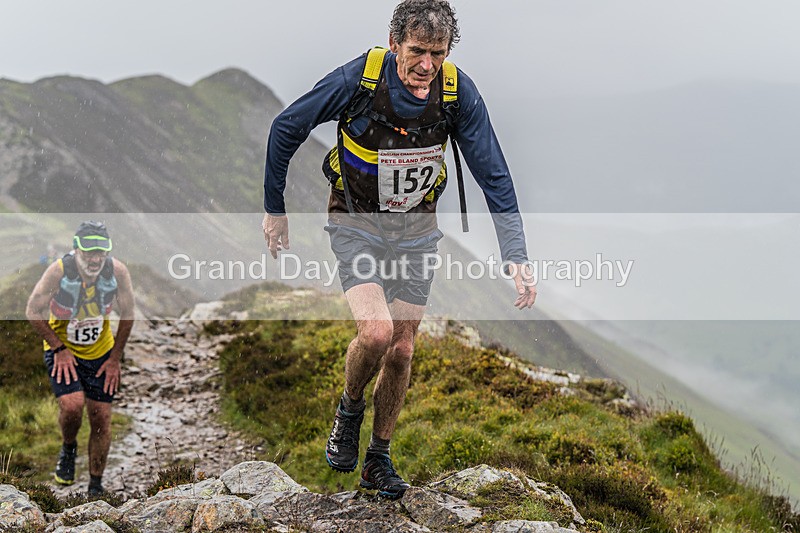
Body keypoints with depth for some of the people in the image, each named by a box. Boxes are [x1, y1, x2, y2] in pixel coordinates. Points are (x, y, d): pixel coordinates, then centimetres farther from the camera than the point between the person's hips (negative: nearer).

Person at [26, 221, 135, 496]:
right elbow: (34, 311, -13)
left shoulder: (118, 271, -20)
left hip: (100, 352, 2)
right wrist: (59, 349, -15)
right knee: (72, 404, -24)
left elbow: (127, 314, -5)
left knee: (101, 418, 0)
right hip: (61, 350, -2)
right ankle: (68, 448, 10)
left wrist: (115, 359, -4)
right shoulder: (59, 271, -26)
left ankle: (96, 486, 17)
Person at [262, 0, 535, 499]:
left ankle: (379, 459, 26)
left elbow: (494, 175, -12)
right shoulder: (359, 78, -24)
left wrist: (517, 255, -20)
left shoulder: (458, 91, -17)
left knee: (402, 350, 6)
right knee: (377, 331, -22)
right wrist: (275, 209, -2)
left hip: (417, 227, 3)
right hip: (356, 223, -3)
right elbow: (286, 128, -10)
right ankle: (349, 409, 11)